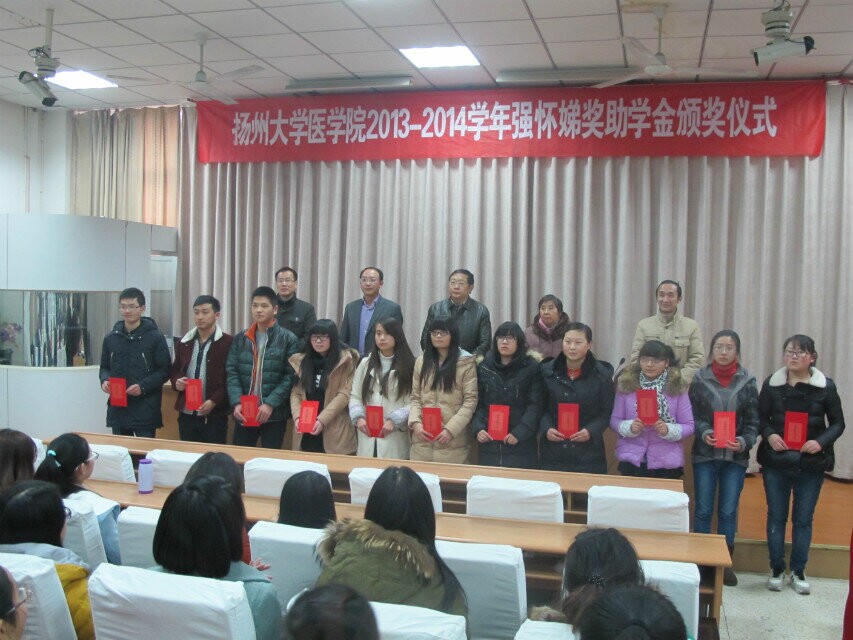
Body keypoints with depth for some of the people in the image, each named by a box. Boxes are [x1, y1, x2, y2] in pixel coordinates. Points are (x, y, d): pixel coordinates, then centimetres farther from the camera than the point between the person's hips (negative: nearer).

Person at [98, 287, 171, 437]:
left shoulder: (155, 337, -3)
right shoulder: (111, 338, 10)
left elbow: (164, 371, -3)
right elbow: (104, 367, 19)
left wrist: (143, 386, -16)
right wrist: (104, 380, -3)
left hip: (145, 409, -4)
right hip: (117, 408, 4)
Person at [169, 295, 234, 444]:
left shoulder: (228, 343, -6)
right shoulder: (183, 343, 12)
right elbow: (174, 371, 22)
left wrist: (214, 401, -18)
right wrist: (177, 382, -1)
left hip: (215, 416, -5)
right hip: (186, 414, 5)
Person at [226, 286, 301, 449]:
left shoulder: (288, 339, -3)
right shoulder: (240, 338, 9)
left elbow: (290, 376, -8)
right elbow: (231, 372, 4)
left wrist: (270, 404, -16)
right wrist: (236, 403, -11)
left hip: (274, 414, -3)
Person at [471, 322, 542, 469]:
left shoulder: (532, 368, 0)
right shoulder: (484, 367, 10)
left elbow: (535, 406, -5)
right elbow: (477, 403, 9)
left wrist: (519, 433, -15)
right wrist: (478, 428, -7)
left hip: (521, 445, -2)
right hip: (488, 443, 3)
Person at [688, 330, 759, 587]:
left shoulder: (747, 382, 1)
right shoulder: (700, 379, 1)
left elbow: (753, 420, 1)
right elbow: (693, 415, 1)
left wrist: (744, 441, -16)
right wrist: (704, 433, -17)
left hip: (736, 457, 0)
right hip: (705, 454, 0)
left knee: (728, 512, 6)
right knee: (703, 510, 4)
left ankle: (725, 563, 19)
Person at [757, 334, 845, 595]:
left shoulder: (826, 387, -4)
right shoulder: (771, 384, -1)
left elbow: (838, 422, 2)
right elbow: (761, 417, 5)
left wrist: (821, 442, -15)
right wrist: (769, 435, -15)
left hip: (811, 464, -1)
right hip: (776, 462, 1)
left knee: (803, 519, 9)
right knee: (776, 516, 9)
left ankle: (799, 572, 22)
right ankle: (776, 570, 21)